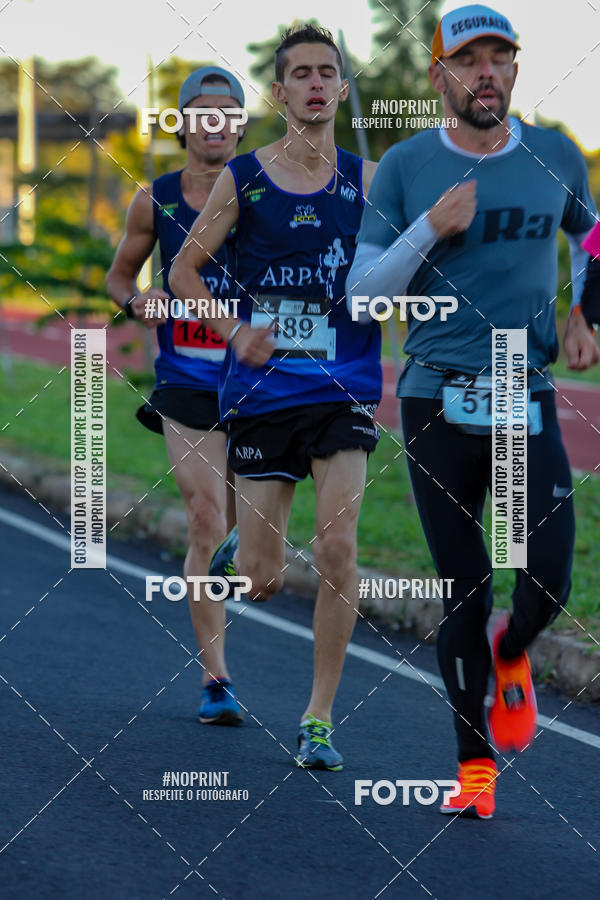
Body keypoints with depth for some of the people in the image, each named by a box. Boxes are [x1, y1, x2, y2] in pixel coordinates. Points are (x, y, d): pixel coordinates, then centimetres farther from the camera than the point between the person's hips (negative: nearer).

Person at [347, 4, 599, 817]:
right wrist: (430, 230, -14)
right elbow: (362, 294, -1)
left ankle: (511, 658, 24)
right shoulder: (404, 169, -1)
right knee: (464, 593, 1)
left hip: (528, 399, 1)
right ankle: (475, 766, 14)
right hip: (436, 403, -1)